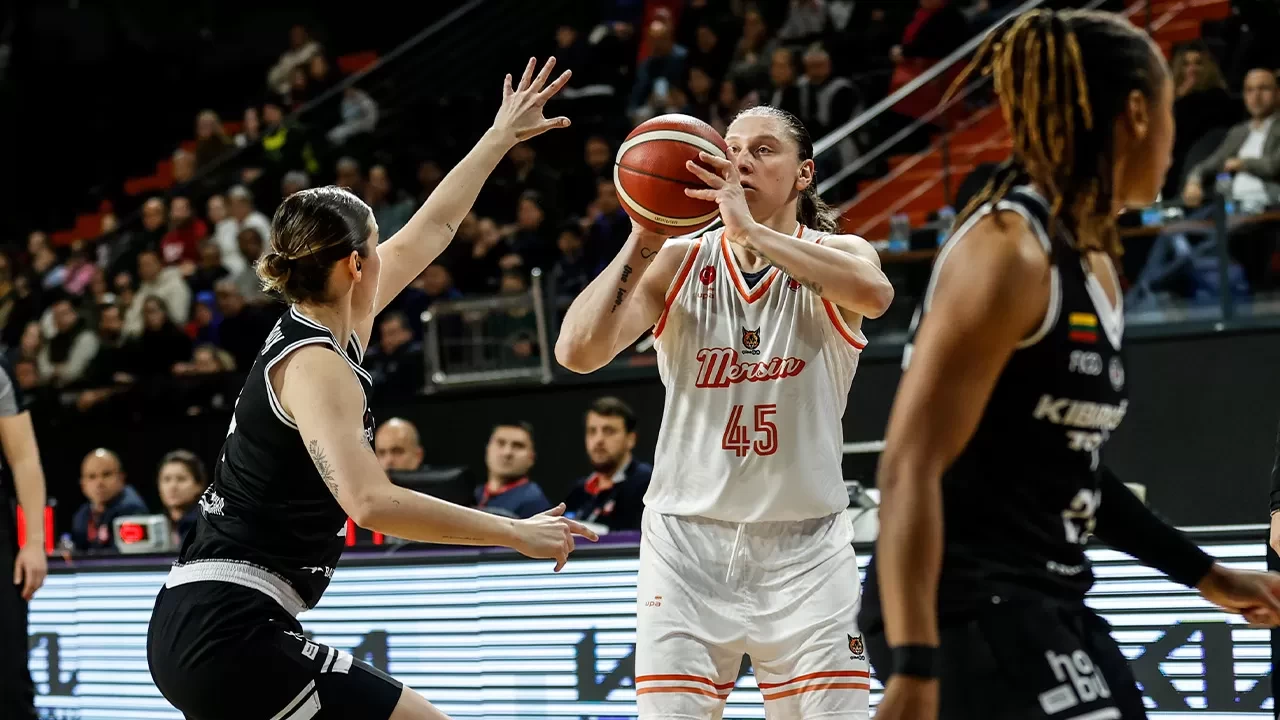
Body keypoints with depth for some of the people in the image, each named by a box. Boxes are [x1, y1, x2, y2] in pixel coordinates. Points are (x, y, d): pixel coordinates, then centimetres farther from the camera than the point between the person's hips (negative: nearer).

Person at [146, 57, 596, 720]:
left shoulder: (316, 331, 12)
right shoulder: (315, 365, -14)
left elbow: (427, 233, 24)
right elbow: (371, 502, -28)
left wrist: (500, 137, 32)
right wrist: (513, 532, -22)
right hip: (229, 633, -11)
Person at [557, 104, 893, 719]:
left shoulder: (836, 254, -2)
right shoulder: (678, 262, 2)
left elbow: (874, 293, -28)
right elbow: (578, 352, -10)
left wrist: (751, 232, -32)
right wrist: (642, 243, -16)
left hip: (804, 548, -1)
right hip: (688, 541, 1)